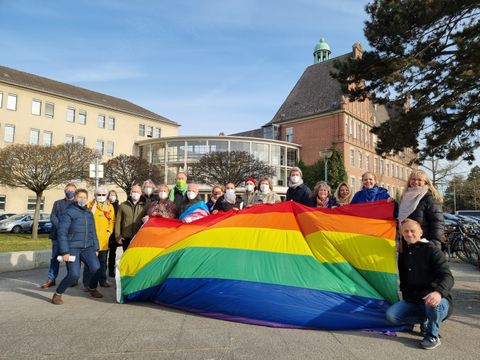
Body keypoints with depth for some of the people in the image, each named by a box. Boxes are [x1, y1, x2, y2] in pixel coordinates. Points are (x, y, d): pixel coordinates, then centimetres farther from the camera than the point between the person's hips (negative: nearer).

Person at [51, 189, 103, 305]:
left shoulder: (89, 213, 13)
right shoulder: (69, 212, -6)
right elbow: (62, 232, -10)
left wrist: (95, 248, 16)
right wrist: (65, 251, -15)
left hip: (88, 248, 5)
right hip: (73, 248, -5)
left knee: (96, 268, -12)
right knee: (74, 274, -14)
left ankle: (92, 289, 17)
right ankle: (58, 294, 12)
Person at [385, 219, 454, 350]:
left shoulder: (432, 251, -10)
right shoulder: (403, 254, 10)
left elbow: (447, 277, -23)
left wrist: (439, 292, -42)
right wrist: (405, 296, 13)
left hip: (432, 300, -5)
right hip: (411, 301, 6)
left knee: (433, 303, -40)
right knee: (390, 315, -17)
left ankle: (433, 336, -11)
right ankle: (425, 320, 6)